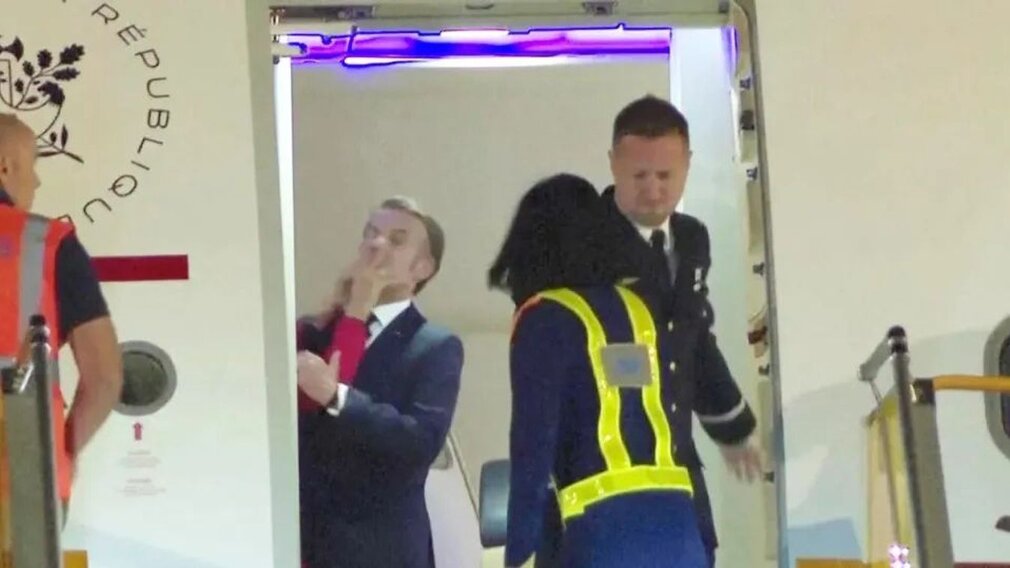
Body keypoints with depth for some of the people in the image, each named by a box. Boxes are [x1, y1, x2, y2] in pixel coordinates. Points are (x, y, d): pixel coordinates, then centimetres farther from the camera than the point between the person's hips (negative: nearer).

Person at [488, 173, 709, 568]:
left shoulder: (545, 319, 1)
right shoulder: (646, 307, 17)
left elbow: (533, 442, -5)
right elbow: (676, 420, 16)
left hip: (603, 531, -5)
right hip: (676, 527, 5)